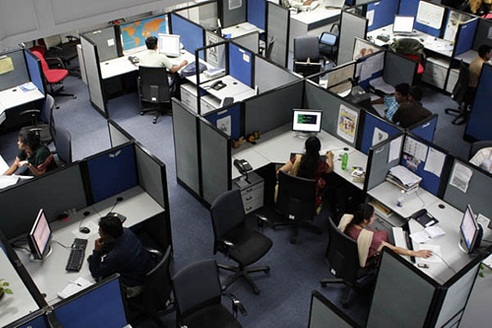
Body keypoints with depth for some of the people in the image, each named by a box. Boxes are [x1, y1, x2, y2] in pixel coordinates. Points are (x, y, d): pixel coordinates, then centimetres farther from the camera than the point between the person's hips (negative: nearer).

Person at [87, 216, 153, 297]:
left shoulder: (114, 256, -37)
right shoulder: (126, 231, -17)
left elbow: (95, 274, -19)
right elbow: (110, 244, 6)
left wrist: (96, 251, -23)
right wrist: (94, 257, 0)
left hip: (135, 286, -7)